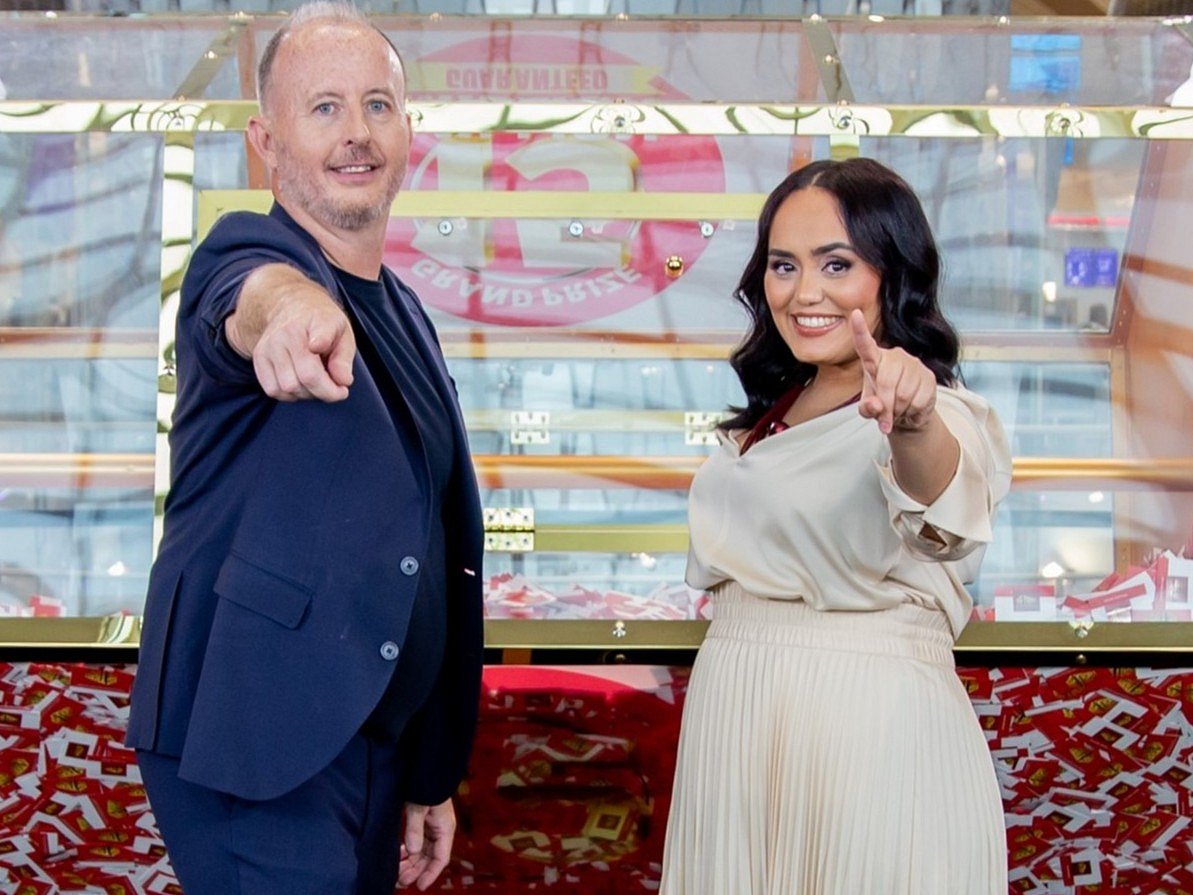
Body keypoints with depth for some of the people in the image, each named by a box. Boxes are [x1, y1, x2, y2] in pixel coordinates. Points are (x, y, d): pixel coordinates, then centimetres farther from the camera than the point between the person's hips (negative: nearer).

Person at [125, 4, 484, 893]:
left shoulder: (407, 318, 13)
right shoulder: (242, 250, -9)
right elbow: (247, 292, -36)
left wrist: (430, 773, 19)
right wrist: (287, 307, -61)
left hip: (372, 749, 7)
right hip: (258, 749, -7)